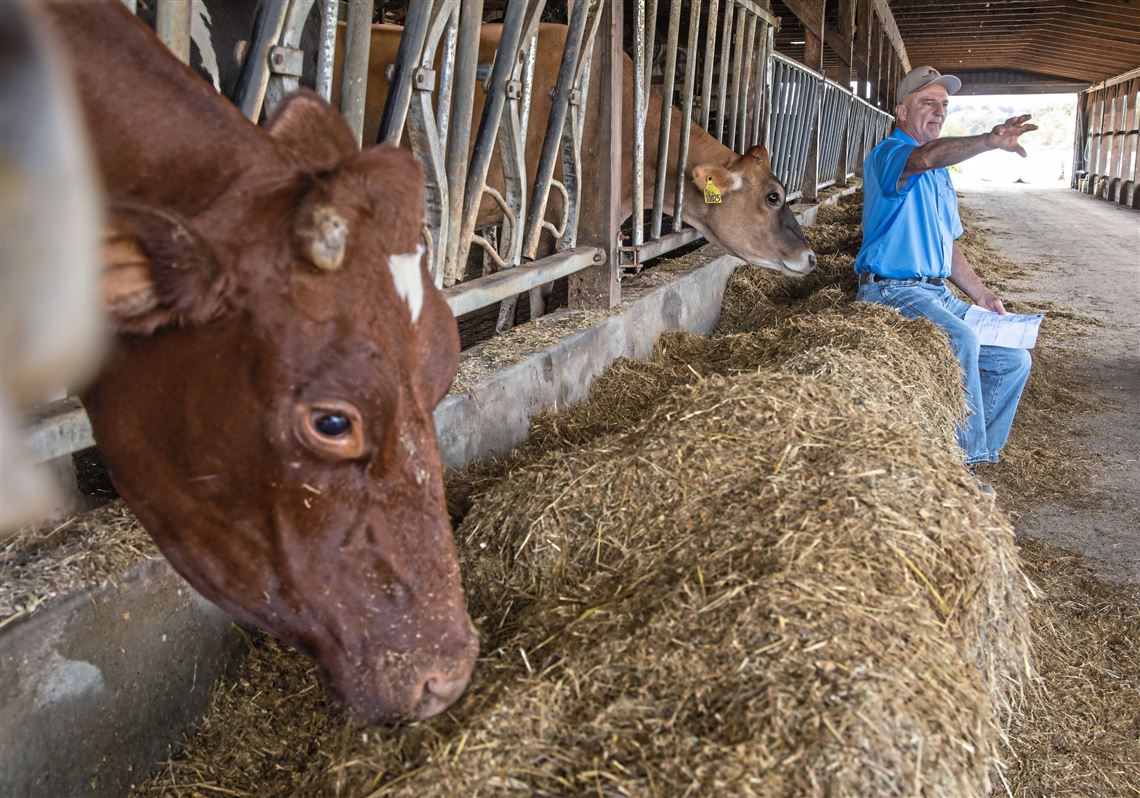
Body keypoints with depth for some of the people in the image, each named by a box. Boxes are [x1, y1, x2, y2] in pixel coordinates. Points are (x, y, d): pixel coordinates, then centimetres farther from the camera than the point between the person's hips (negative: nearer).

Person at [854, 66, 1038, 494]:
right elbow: (923, 158, -33)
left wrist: (980, 294, 13)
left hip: (938, 292, 9)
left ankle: (964, 453, 12)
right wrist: (988, 140, -49)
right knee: (961, 340, -34)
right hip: (893, 290, -9)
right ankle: (964, 458, -23)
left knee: (1012, 358, 4)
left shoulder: (941, 173, 23)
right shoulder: (889, 154, -6)